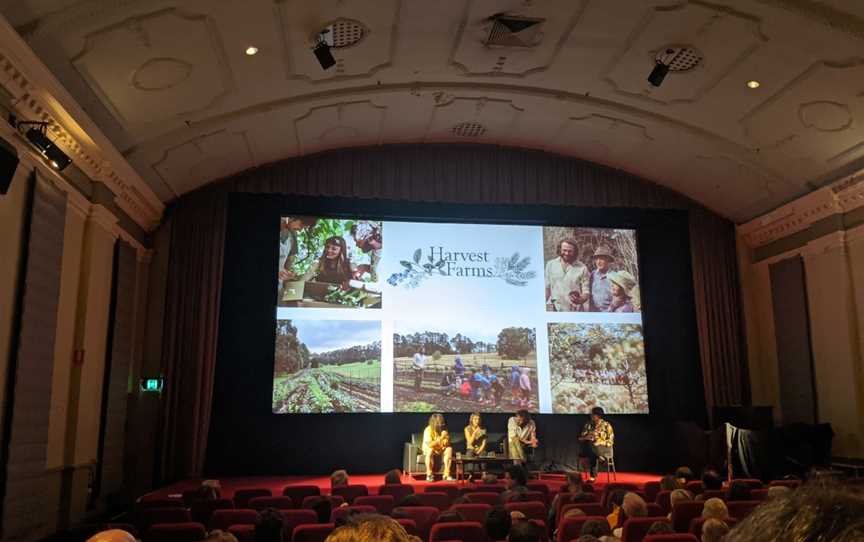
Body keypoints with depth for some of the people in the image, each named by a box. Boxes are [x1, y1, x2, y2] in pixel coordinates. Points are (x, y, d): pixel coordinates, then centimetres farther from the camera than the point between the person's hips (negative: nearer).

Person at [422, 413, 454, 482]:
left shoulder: (444, 429, -6)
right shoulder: (428, 430, -21)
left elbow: (447, 444, -5)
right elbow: (429, 445, -32)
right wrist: (441, 438, -34)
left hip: (440, 449, 5)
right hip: (428, 449, -5)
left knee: (449, 449, -23)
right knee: (430, 451, -37)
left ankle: (447, 474, -25)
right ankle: (429, 475, -28)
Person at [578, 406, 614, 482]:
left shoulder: (606, 425, 0)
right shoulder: (588, 425, 11)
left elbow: (610, 441, -4)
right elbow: (580, 438, 9)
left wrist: (599, 442, -19)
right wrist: (586, 438, -14)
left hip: (604, 448, -3)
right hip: (590, 447, 3)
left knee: (592, 450, -36)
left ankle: (593, 476, -31)